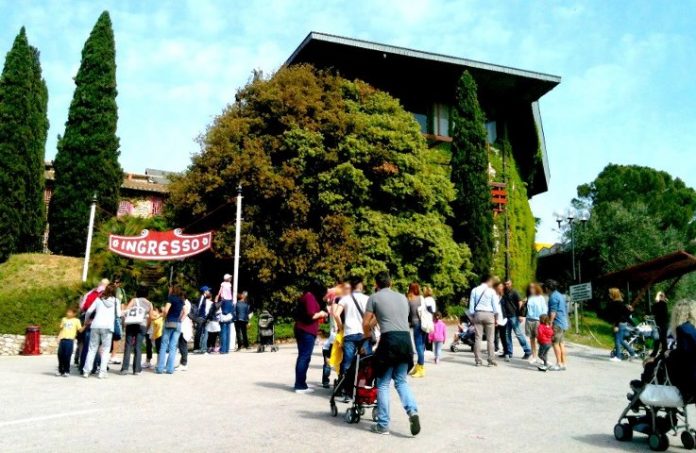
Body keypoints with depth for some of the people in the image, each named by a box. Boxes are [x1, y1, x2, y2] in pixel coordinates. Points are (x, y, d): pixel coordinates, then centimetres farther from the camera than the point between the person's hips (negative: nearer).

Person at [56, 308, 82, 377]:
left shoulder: (76, 320, 6)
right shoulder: (64, 319, 20)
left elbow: (80, 330, 0)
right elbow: (61, 329, 23)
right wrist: (59, 338, 15)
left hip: (70, 339, -4)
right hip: (62, 339, 4)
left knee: (67, 356, -5)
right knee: (60, 355, 3)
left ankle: (67, 371, 3)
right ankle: (60, 370, 16)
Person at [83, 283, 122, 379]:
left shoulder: (99, 299, 13)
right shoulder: (115, 300, 10)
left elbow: (89, 311, 5)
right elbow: (118, 315, 3)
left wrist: (87, 321, 23)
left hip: (95, 325, 2)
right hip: (107, 327, -2)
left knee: (92, 349, 9)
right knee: (105, 350, 5)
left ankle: (86, 371, 9)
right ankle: (102, 371, -2)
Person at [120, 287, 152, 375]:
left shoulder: (134, 300, 10)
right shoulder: (149, 304, 15)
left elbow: (125, 311, -3)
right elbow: (150, 318, 9)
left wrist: (124, 322, 5)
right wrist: (147, 327, 18)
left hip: (130, 324, -1)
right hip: (142, 325, 1)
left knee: (128, 346, 1)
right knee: (138, 347, 2)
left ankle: (125, 368, -5)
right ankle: (137, 369, -1)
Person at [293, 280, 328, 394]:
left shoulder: (306, 296, 18)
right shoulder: (310, 297, -12)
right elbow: (311, 315, -20)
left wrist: (319, 315, 18)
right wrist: (320, 314, -3)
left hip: (302, 330, 10)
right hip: (307, 331, -10)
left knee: (302, 357, 12)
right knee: (305, 358, -9)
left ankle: (300, 384, 16)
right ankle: (300, 386, -8)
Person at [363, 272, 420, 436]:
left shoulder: (374, 298, 7)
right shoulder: (402, 297, 22)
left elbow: (366, 324, 6)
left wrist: (367, 336, 27)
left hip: (389, 339, -5)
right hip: (406, 339, 5)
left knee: (383, 384, 6)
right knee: (401, 381, 17)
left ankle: (383, 425, 9)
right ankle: (412, 411, -5)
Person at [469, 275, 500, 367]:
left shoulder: (474, 290, 5)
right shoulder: (491, 291, -2)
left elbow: (471, 305, 5)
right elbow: (495, 306, -3)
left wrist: (471, 317, 10)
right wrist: (496, 317, 5)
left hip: (478, 314, 3)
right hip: (489, 314, -2)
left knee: (478, 338, 4)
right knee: (490, 339, 2)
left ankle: (478, 360, 3)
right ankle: (491, 361, 1)